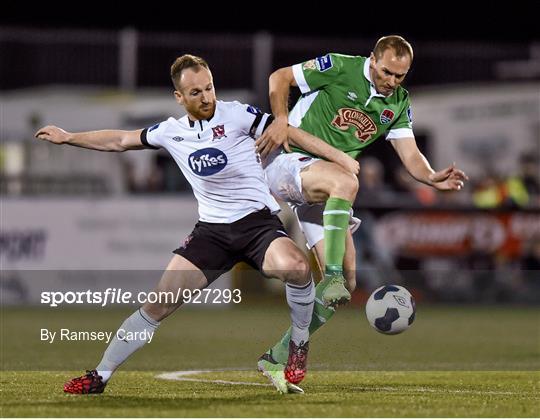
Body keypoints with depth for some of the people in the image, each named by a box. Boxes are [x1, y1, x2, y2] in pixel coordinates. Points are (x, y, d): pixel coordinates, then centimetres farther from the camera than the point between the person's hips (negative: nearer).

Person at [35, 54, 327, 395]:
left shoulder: (237, 115, -6)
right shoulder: (171, 132, 8)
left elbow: (290, 134, -6)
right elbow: (121, 141, 23)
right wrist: (68, 138, 30)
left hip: (258, 220, -4)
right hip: (212, 230, 4)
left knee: (296, 267, -35)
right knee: (158, 305, -5)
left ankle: (300, 346, -10)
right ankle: (101, 376, 6)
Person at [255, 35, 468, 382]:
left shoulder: (399, 103, 9)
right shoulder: (339, 68, -8)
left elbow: (410, 155, 3)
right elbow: (280, 77, -3)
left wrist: (433, 178, -18)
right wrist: (281, 120, -18)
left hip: (321, 191, 7)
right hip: (286, 160, -7)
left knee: (346, 281, -3)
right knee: (345, 181, -40)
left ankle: (280, 356, 6)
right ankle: (332, 277, -39)